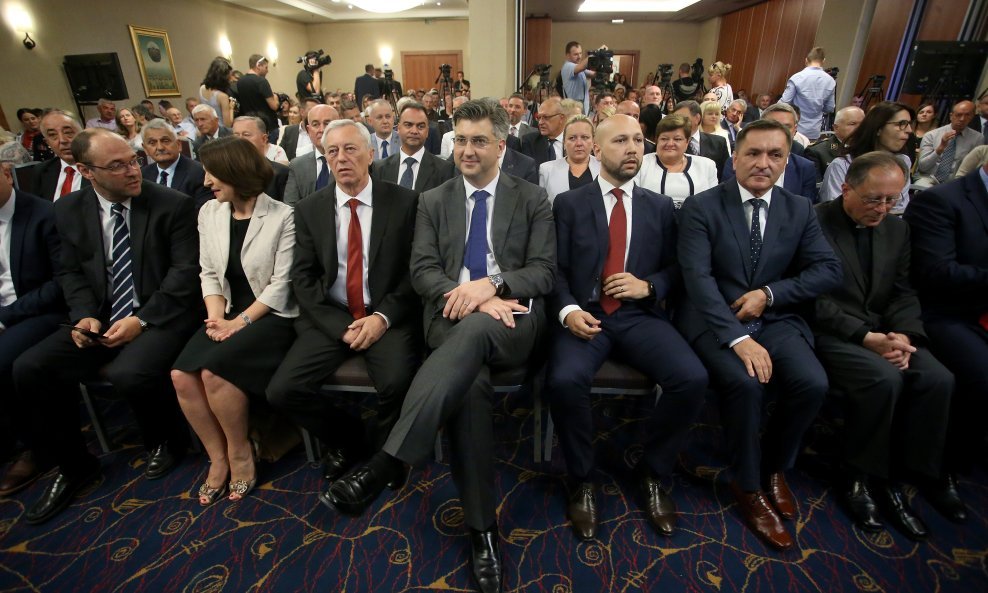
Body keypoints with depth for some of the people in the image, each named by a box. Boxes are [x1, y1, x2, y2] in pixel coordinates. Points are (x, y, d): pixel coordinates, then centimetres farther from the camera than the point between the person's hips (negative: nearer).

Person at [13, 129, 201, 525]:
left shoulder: (173, 204, -6)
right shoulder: (69, 210, 8)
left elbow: (186, 270, -10)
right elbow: (71, 272, 13)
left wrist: (141, 319, -17)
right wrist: (85, 315, -8)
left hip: (161, 317, -5)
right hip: (100, 320, 5)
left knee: (130, 373, -31)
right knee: (29, 369, -12)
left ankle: (165, 441, 4)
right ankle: (72, 465, 11)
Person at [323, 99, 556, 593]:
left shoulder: (532, 200, 14)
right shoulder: (433, 201, 18)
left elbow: (543, 271, 3)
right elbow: (422, 270, 6)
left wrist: (491, 284, -15)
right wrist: (466, 295, -13)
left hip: (512, 317, 0)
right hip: (452, 317, 1)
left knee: (473, 329, -37)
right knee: (470, 383, -32)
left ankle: (386, 464, -37)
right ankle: (481, 527, -18)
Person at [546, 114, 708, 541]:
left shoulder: (660, 207, 16)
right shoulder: (568, 203, 8)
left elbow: (675, 269, 14)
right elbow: (556, 269, 1)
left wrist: (648, 285, -7)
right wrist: (568, 309, -18)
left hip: (641, 317, 3)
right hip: (585, 315, -2)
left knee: (693, 379, -23)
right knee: (564, 381, -31)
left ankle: (652, 474, 4)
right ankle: (582, 480, -2)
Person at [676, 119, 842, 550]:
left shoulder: (800, 210, 10)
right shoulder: (701, 208, -4)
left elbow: (829, 271, 5)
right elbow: (698, 278, -15)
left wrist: (770, 294, -12)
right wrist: (738, 338, -26)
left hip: (775, 319, 4)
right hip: (714, 321, -4)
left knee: (813, 383, -21)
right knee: (745, 383, -29)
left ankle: (774, 469, 9)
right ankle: (749, 486, -2)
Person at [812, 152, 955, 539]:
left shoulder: (897, 229, 13)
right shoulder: (814, 224, -9)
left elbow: (903, 293, 10)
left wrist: (903, 335, -10)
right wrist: (865, 337, -19)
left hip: (883, 331, 7)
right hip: (831, 333, -6)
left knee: (938, 379, -17)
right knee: (885, 379, -29)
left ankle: (895, 478, -2)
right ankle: (857, 477, -6)